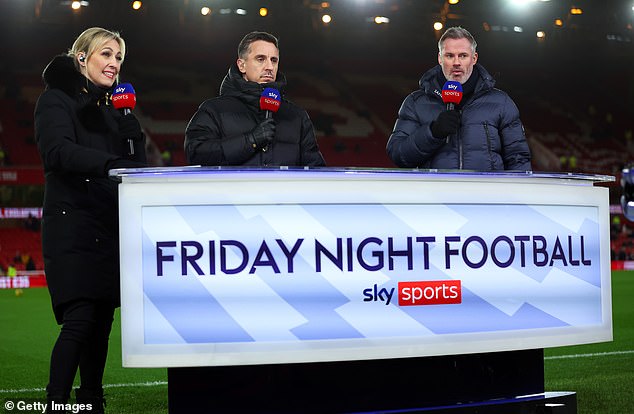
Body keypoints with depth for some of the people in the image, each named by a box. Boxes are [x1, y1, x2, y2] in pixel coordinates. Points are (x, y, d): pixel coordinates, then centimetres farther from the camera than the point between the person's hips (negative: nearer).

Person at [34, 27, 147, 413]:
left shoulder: (112, 107, 19)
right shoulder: (57, 99, -1)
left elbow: (137, 164, 15)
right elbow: (58, 150, -21)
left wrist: (128, 124, -2)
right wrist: (110, 163, -34)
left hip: (110, 226, 6)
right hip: (72, 225, -6)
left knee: (102, 322, 7)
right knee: (80, 320, -17)